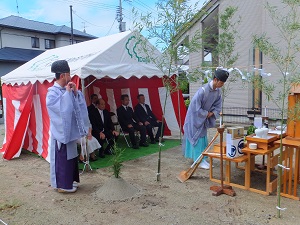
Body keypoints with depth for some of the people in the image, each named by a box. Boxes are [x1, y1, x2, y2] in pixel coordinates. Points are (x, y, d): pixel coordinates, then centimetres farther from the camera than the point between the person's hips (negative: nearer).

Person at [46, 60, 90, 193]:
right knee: (62, 158, 0)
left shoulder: (66, 90, 9)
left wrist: (75, 92, -4)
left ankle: (69, 180, 28)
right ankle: (62, 184, 12)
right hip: (61, 131, -8)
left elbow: (78, 106, 10)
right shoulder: (53, 92, -14)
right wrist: (68, 93, -20)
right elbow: (62, 109, -26)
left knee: (71, 156, 15)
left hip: (70, 130, 8)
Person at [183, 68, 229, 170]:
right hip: (195, 116, -7)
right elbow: (196, 107, -26)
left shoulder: (218, 91, -8)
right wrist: (207, 113, -16)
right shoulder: (203, 90, -30)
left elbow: (218, 106, 4)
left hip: (205, 116, 7)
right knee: (197, 137, -2)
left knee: (203, 137, 14)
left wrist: (211, 113, -12)